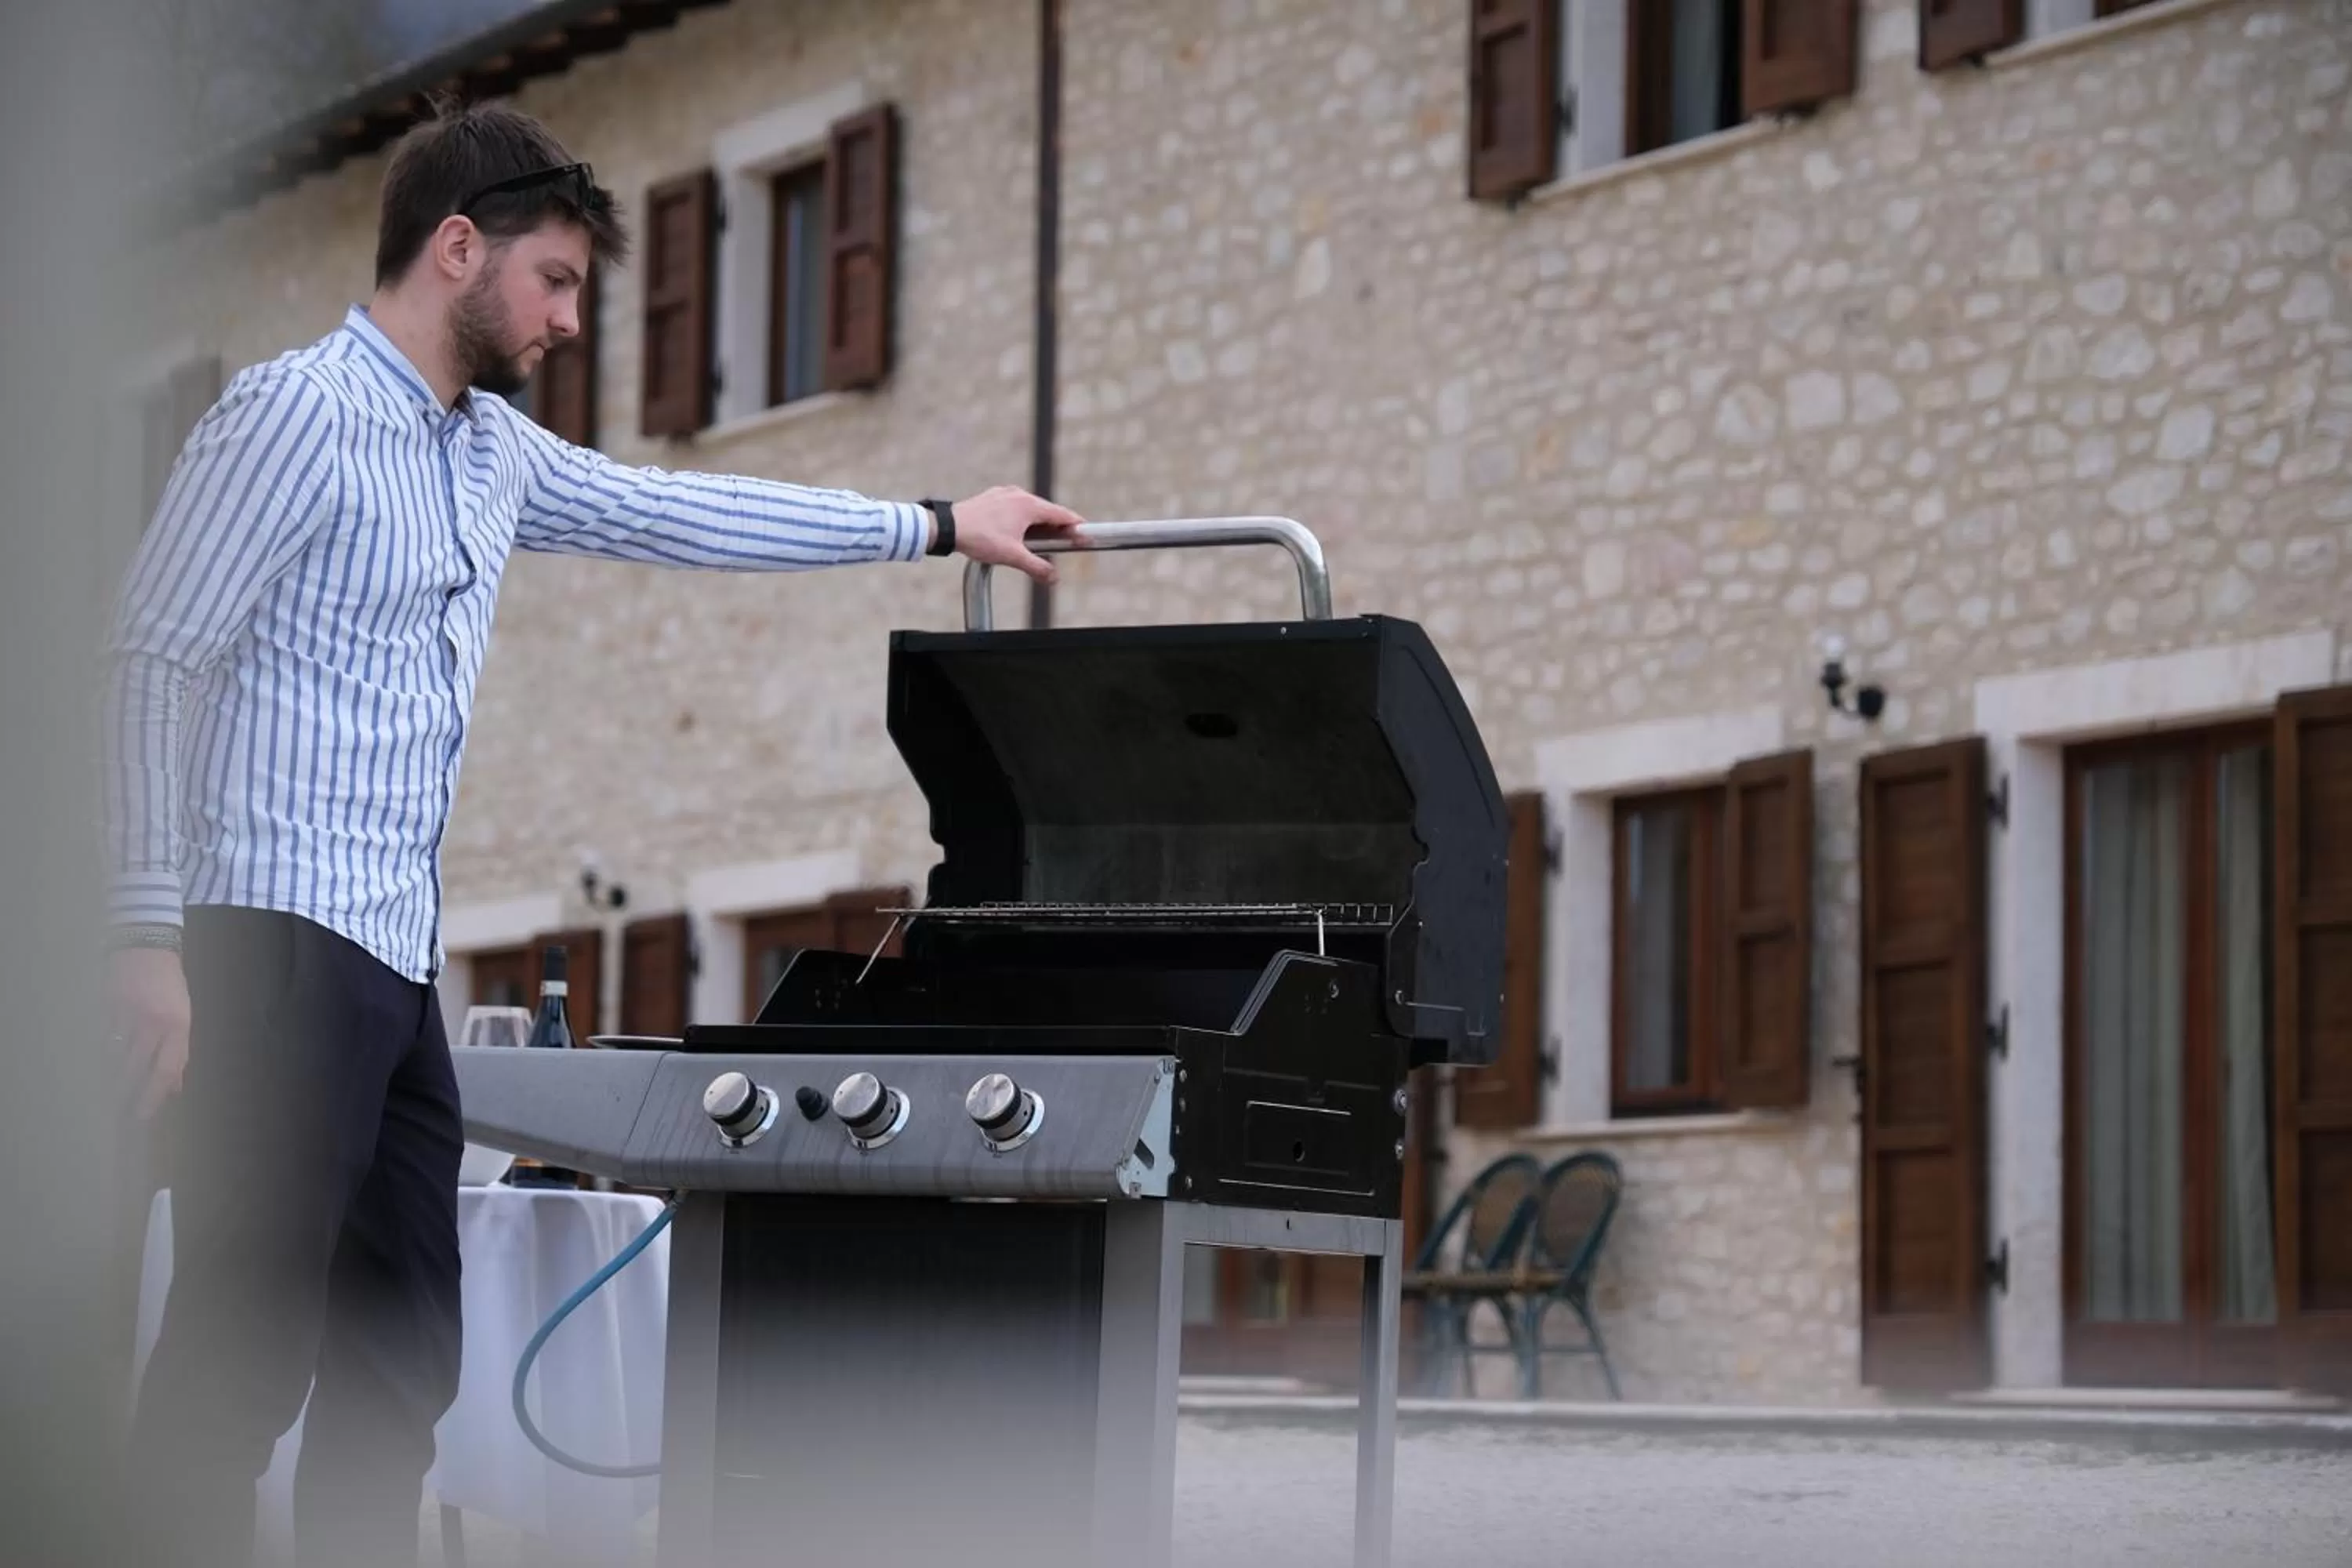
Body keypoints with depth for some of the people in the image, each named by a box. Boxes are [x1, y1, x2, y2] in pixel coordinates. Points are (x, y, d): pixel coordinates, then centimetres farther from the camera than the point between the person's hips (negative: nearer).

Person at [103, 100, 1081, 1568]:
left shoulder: (491, 450, 16)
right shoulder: (298, 414, -9)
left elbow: (670, 512, 27)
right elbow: (155, 661, -12)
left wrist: (937, 526, 29)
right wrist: (149, 933, -18)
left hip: (399, 954, 9)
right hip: (281, 936, -9)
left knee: (403, 1359, 9)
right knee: (246, 1348, -12)